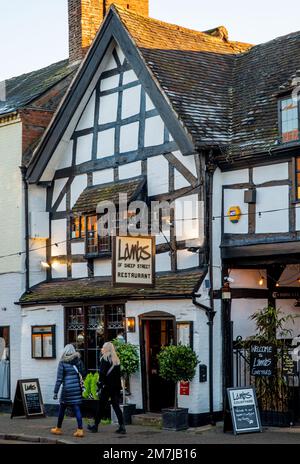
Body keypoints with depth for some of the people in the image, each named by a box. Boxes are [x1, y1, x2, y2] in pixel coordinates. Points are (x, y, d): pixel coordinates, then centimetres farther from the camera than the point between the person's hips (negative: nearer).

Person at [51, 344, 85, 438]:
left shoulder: (62, 362, -6)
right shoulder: (78, 360, 4)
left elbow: (59, 379, -7)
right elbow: (83, 373, 7)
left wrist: (55, 392, -4)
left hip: (67, 388, -3)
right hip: (77, 388, 3)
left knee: (62, 409, 12)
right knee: (77, 409, 2)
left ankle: (58, 429, 26)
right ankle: (80, 430, -6)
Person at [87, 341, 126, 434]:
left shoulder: (104, 359, -9)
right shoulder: (116, 360, 9)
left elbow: (102, 374, -16)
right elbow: (119, 374, 12)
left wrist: (101, 385, -13)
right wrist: (118, 386, 15)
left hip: (106, 387, -6)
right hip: (116, 387, 6)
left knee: (101, 406, 7)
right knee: (116, 406, 5)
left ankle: (95, 426, 17)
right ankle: (122, 426, -4)